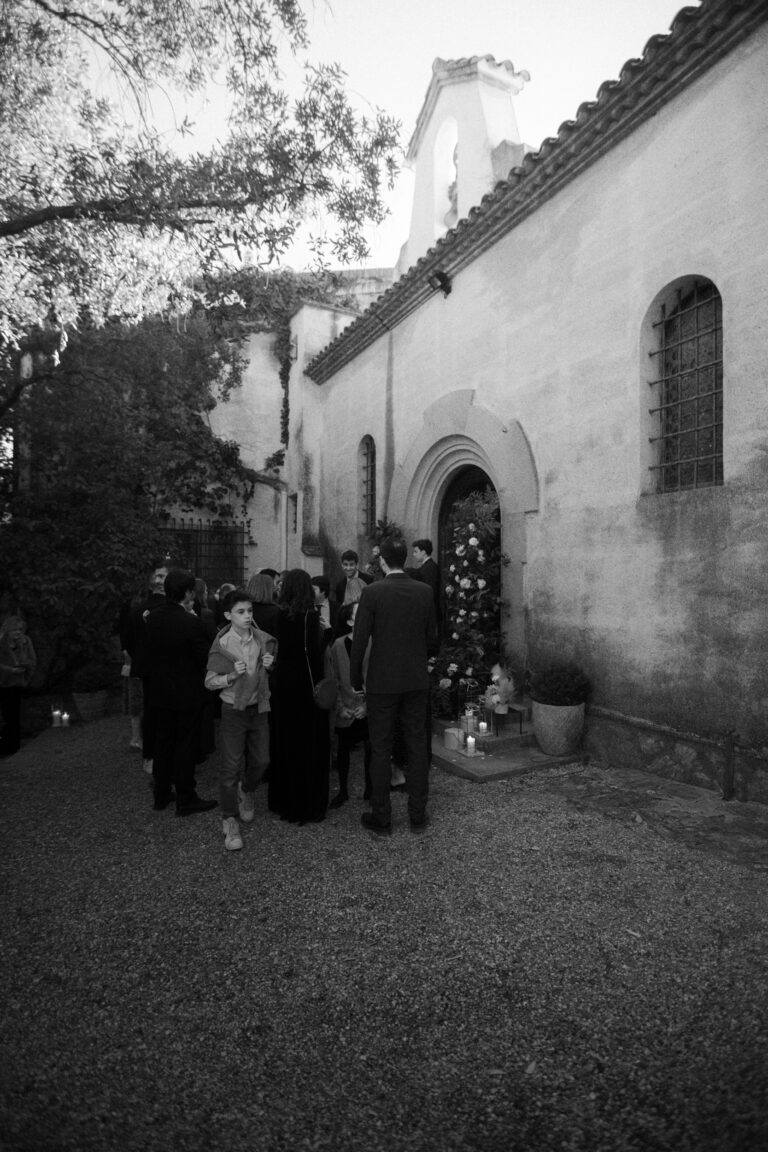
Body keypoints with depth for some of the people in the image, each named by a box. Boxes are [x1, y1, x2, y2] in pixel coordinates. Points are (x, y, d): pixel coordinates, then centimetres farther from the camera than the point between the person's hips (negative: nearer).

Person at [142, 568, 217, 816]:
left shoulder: (152, 618, -2)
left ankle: (161, 795, 30)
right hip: (186, 693, -6)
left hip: (159, 691, 6)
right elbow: (204, 658, -17)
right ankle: (185, 799, 16)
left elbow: (147, 654, 6)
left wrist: (153, 679, 17)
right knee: (185, 745, 5)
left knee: (163, 743, 17)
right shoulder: (190, 622, -22)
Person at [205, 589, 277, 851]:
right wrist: (232, 675, -22)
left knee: (261, 760, 11)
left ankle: (247, 791, 42)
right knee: (231, 766, 0)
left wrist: (269, 666, -9)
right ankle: (230, 820, 14)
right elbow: (210, 682, -6)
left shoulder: (263, 640, -1)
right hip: (233, 710, -3)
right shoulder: (221, 645, -11)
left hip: (259, 707, 4)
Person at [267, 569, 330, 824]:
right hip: (304, 681, -5)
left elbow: (276, 647, 1)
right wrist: (320, 686, -12)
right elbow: (312, 652, -17)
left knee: (285, 741, 17)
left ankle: (283, 800, 30)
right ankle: (307, 805, 15)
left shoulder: (279, 614, -1)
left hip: (281, 681, 5)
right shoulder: (309, 615, -14)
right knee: (308, 744, 7)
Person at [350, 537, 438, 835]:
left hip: (382, 682, -3)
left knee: (380, 750, 8)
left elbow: (359, 640, -10)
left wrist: (356, 680, 2)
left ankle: (381, 818, 18)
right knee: (417, 747, 12)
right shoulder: (424, 591, -1)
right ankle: (418, 815, 22)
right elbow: (432, 639, 4)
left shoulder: (372, 592, -11)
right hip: (417, 681, 3)